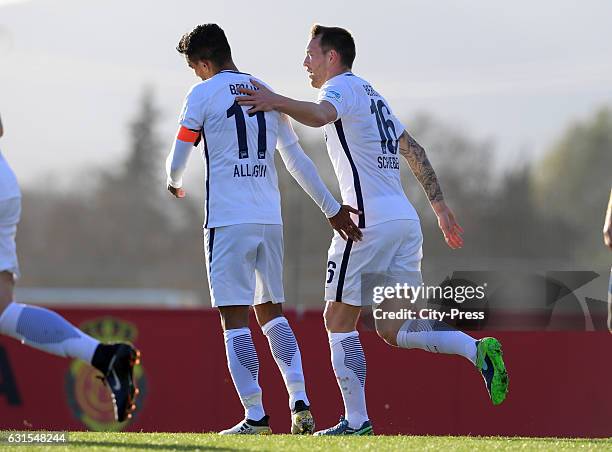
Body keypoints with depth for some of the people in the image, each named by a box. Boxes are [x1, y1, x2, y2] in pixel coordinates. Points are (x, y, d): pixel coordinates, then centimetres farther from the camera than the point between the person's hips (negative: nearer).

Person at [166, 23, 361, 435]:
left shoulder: (203, 95, -2)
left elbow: (177, 161, 1)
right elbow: (298, 160, 14)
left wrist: (175, 184, 24)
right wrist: (333, 209, 19)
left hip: (227, 220, -6)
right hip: (270, 219, 6)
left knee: (235, 320, -3)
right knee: (272, 312, 16)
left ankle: (255, 416, -8)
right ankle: (300, 403, 3)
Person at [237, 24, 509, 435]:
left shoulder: (342, 86, -2)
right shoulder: (372, 96, 26)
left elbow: (321, 115, -28)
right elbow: (416, 153, 28)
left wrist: (277, 101, -35)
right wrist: (441, 208, 30)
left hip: (370, 220, -9)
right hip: (405, 220, 9)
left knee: (339, 320, 0)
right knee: (392, 328, 8)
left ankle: (356, 420, -4)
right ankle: (478, 349, -10)